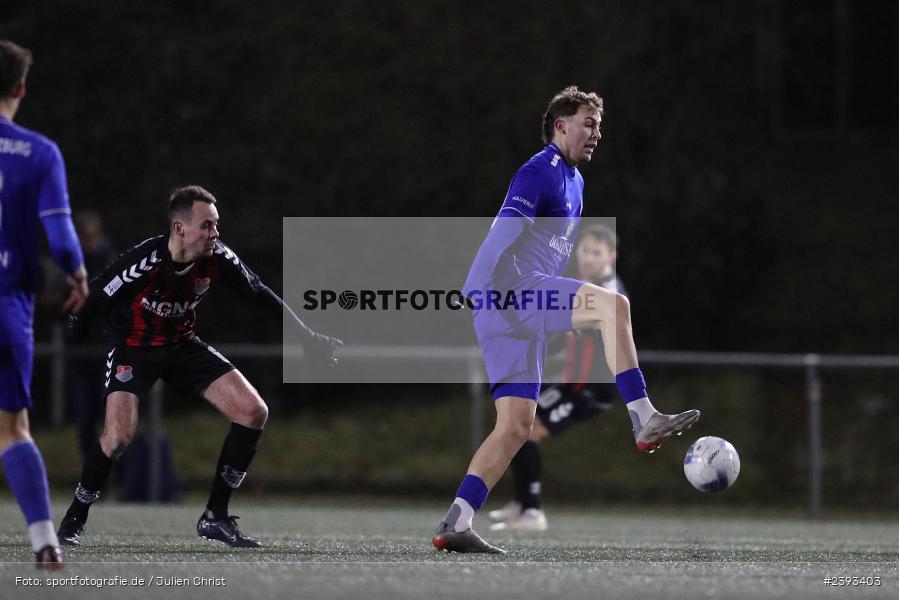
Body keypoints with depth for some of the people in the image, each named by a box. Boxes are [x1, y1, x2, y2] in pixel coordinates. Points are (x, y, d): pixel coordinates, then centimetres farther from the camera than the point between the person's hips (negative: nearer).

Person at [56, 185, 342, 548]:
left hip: (183, 346, 6)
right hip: (133, 347, -6)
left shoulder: (217, 259, -16)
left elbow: (260, 296, -3)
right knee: (119, 434, -26)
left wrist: (307, 336, -1)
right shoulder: (143, 263, -31)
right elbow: (92, 304, -20)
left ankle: (215, 517, 5)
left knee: (253, 412, -5)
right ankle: (74, 519, -1)